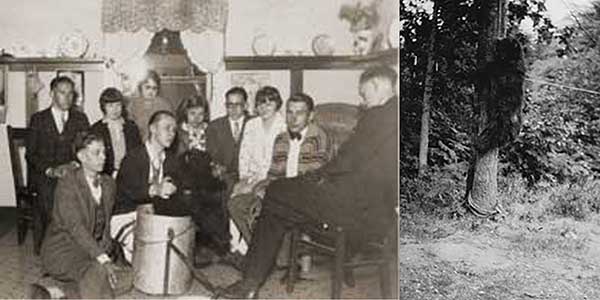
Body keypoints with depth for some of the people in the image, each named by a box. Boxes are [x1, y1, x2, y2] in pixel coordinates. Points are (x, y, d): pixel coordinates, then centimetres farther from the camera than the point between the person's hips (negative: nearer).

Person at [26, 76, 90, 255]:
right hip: (44, 176, 0)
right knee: (47, 193, -27)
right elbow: (31, 154, 6)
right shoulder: (38, 119, 11)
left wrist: (73, 165, -11)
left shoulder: (81, 119, 15)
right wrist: (49, 170, -10)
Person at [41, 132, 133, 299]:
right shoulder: (68, 182, -14)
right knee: (96, 273, -36)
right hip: (62, 250, -7)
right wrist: (102, 259, -30)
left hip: (96, 249, 8)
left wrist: (105, 252, -6)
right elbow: (74, 226, -23)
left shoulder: (108, 183, 7)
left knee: (124, 278, -17)